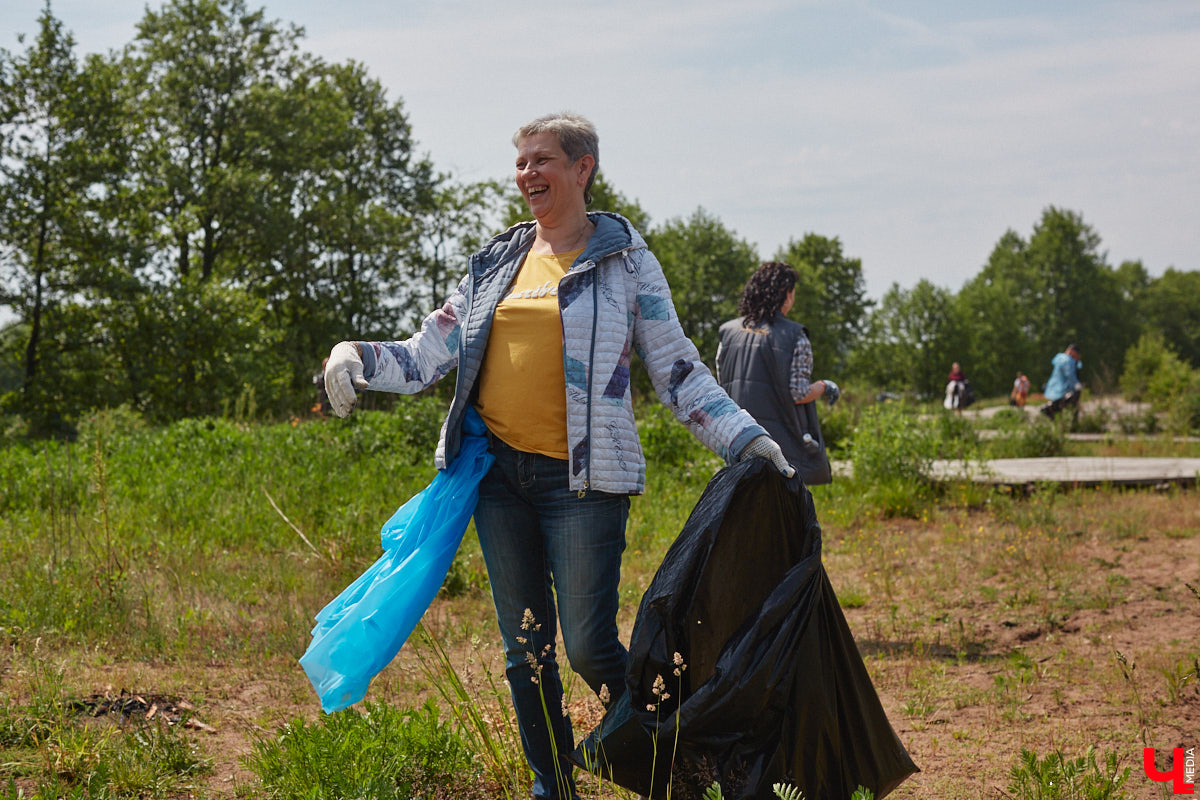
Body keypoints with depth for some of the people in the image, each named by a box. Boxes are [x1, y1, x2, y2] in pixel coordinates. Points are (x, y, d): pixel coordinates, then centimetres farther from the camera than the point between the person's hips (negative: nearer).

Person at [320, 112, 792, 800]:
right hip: (500, 472, 5)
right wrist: (358, 358, -7)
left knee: (590, 647, -9)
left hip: (581, 478, -4)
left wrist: (748, 440, -9)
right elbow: (428, 355, 12)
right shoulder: (497, 263, 13)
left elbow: (679, 372, 2)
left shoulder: (626, 261, 2)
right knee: (525, 648, 9)